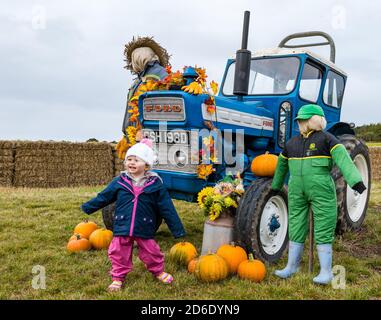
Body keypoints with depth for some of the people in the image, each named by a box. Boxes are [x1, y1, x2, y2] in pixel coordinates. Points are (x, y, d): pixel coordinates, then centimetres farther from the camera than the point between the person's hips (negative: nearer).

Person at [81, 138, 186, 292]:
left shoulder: (155, 184, -8)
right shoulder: (119, 181, -3)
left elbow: (167, 208, -5)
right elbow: (103, 197, 10)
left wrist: (177, 229, -4)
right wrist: (87, 207, 14)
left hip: (144, 228, -1)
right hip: (122, 227, 1)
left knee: (151, 252, 12)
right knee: (119, 253, 10)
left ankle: (158, 271, 38)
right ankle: (118, 277, 30)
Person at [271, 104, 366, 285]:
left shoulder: (326, 139, -5)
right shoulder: (292, 143, 10)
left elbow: (343, 159, -18)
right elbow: (282, 164, 25)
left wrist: (355, 180, -32)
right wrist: (276, 186, 34)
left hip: (321, 192, -5)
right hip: (297, 193, 5)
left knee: (323, 231, 0)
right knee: (296, 229, 10)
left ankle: (326, 271, 9)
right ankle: (292, 266, 21)